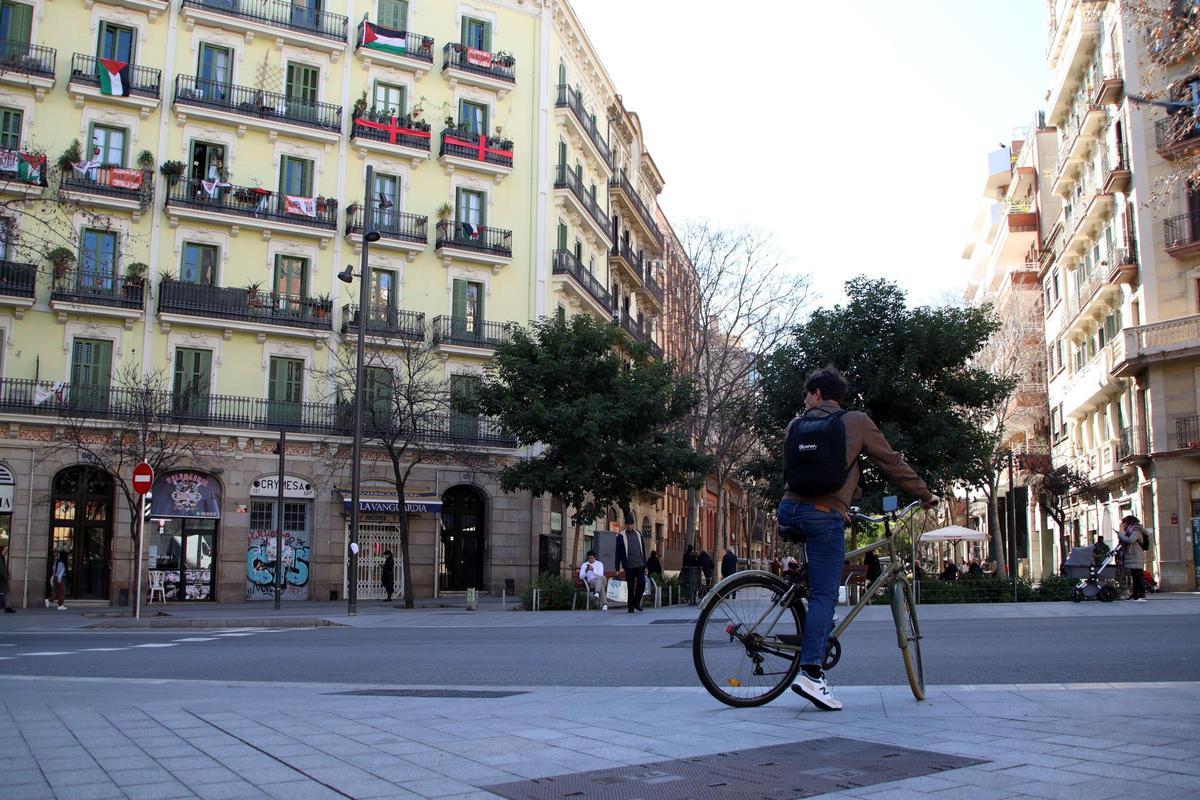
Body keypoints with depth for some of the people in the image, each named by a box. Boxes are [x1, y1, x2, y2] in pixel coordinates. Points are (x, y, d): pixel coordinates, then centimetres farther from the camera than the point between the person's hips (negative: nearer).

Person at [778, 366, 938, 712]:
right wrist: (925, 495, 23)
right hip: (825, 514, -4)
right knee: (825, 595, -5)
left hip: (789, 509, 4)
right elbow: (892, 461, 10)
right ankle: (810, 673, -13)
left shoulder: (796, 424, 14)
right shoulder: (857, 422, 6)